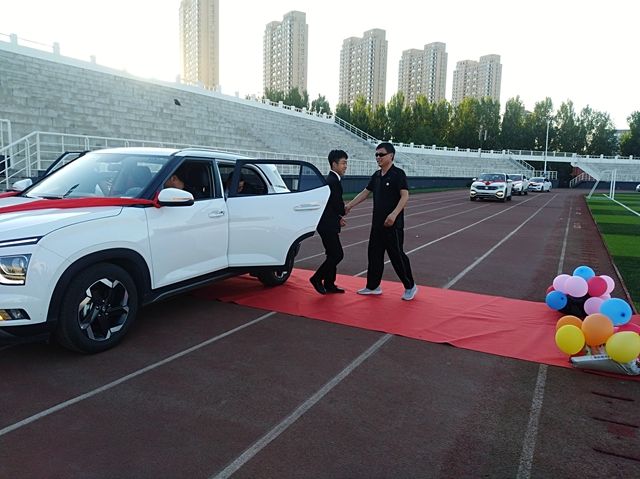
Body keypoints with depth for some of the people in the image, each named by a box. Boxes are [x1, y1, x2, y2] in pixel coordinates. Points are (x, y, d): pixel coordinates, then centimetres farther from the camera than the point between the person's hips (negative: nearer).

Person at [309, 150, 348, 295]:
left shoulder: (331, 179, 14)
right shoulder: (333, 181, -17)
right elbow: (339, 206, -18)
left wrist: (338, 218, 10)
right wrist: (342, 215, 3)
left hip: (329, 224, 10)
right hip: (328, 225, -10)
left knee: (333, 255, 14)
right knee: (337, 255, -6)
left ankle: (329, 284, 22)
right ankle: (317, 279, 4)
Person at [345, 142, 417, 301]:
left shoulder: (398, 174, -10)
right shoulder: (376, 175, 13)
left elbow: (405, 195, -17)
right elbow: (365, 193, 19)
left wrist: (394, 214, -27)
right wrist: (350, 205, 14)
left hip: (393, 224, -8)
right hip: (377, 223, 8)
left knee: (397, 255, -2)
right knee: (374, 254, 12)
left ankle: (410, 287, 12)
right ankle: (373, 286, 23)